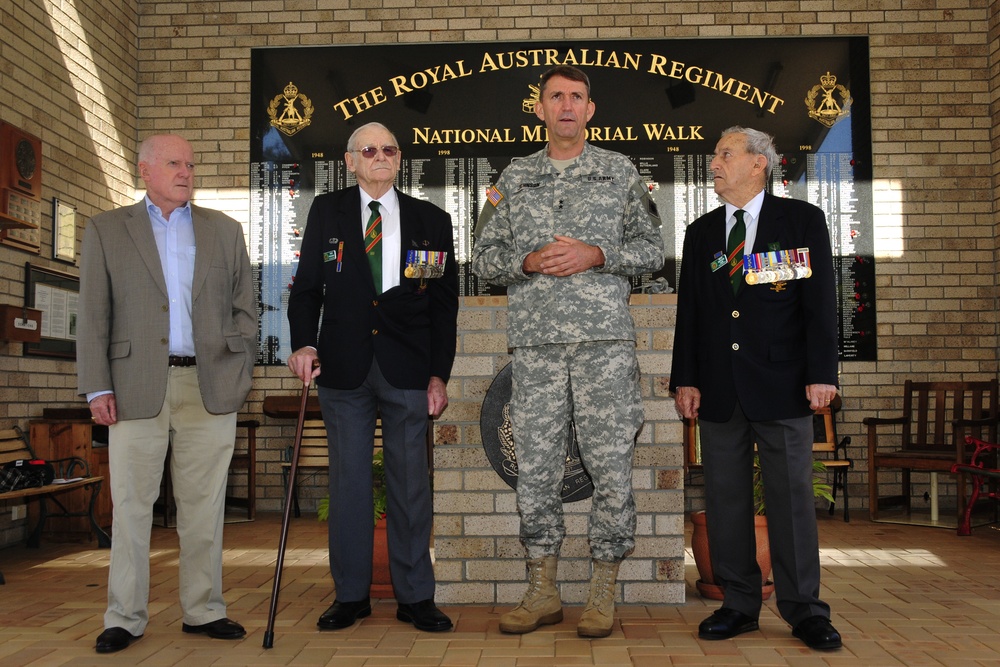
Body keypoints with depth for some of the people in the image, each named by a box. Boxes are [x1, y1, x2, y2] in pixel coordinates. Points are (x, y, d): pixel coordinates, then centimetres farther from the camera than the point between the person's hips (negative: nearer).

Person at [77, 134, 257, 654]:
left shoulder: (225, 231, 13)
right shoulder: (106, 230, 9)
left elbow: (244, 309, 12)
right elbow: (93, 317, 4)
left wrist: (239, 376, 3)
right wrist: (97, 388, -3)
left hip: (209, 388, 2)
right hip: (137, 387, -1)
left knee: (204, 503, 6)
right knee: (131, 504, 3)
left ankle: (204, 610, 16)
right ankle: (125, 617, 14)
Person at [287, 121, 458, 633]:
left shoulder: (432, 221, 8)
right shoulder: (327, 212, 10)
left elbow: (444, 304, 7)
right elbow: (307, 287, 7)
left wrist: (440, 374, 0)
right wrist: (304, 344, -10)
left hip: (408, 369, 0)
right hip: (344, 366, 1)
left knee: (410, 480, 3)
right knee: (348, 479, 5)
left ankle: (415, 597, 14)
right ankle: (350, 595, 17)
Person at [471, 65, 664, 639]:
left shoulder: (620, 171, 10)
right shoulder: (514, 178, 14)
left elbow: (652, 248, 8)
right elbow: (485, 256, 12)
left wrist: (595, 255, -9)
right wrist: (530, 261, -7)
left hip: (607, 338, -1)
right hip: (536, 340, 2)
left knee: (612, 465, -1)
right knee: (536, 466, 4)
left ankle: (604, 594, 12)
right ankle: (543, 592, 17)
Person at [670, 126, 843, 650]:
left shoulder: (802, 220, 4)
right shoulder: (701, 232, 13)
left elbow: (820, 302, -2)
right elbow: (689, 310, 10)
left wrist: (821, 373, -9)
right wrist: (686, 379, 3)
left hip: (781, 386, -3)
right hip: (718, 388, 4)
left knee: (791, 496, 2)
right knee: (724, 499, 6)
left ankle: (803, 609, 14)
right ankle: (739, 604, 17)